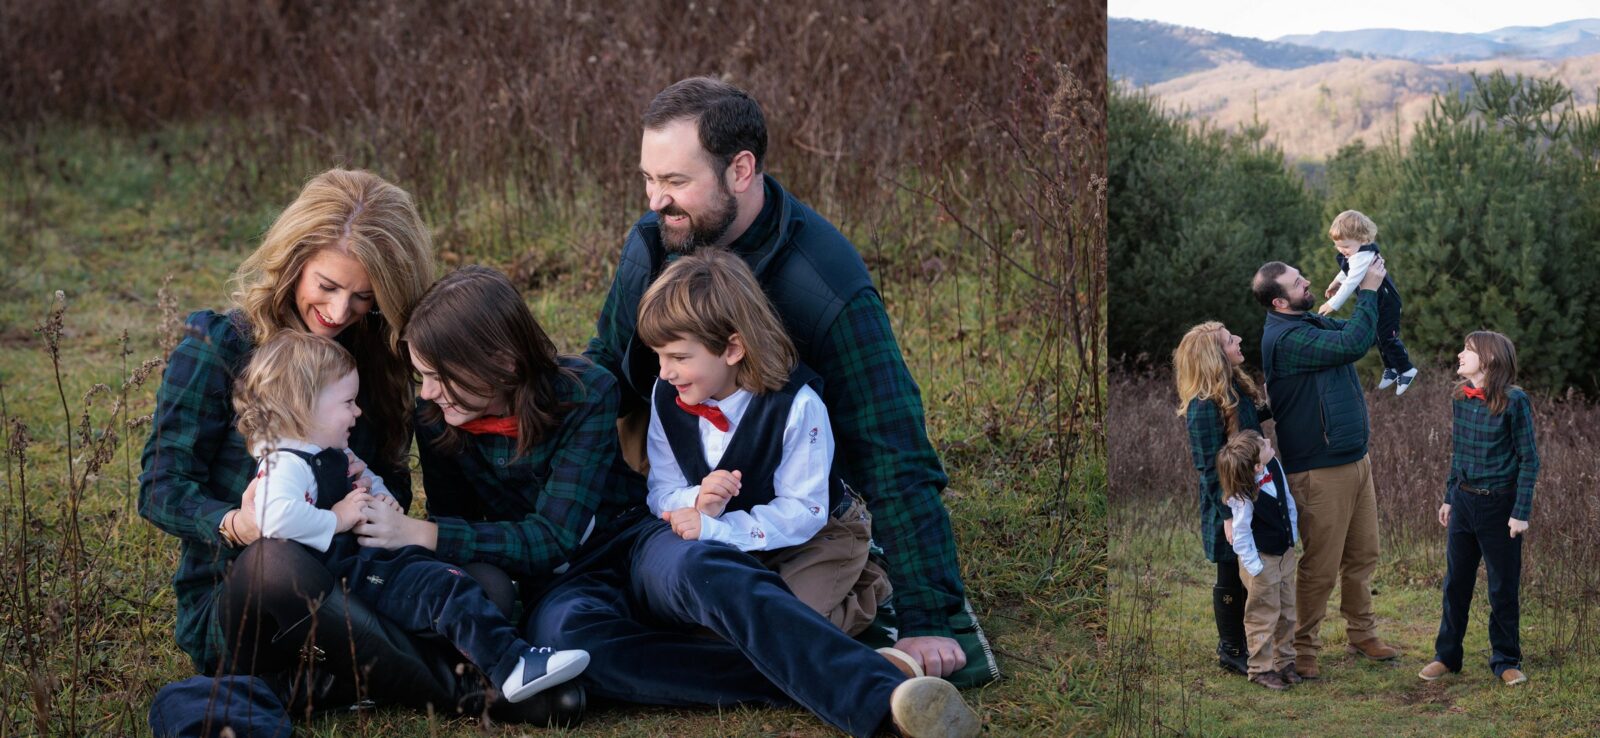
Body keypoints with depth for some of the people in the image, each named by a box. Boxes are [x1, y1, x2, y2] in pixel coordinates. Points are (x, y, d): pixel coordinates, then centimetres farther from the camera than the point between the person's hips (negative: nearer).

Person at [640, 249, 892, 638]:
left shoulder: (796, 404, -30)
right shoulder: (666, 397, -12)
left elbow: (803, 510, -28)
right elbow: (662, 492, -8)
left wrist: (715, 529, -37)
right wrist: (698, 504, -33)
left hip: (815, 537, -6)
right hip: (733, 543, 6)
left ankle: (865, 589, 6)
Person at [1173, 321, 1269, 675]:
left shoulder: (1235, 387, 0)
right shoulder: (1204, 406, -26)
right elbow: (1210, 467, -22)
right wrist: (1227, 515, -21)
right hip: (1228, 505, -8)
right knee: (1231, 579, 7)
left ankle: (1240, 642, 34)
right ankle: (1230, 652, 23)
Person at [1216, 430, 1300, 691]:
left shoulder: (1275, 466, -9)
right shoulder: (1244, 496, -30)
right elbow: (1241, 535, -21)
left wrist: (1293, 536, 11)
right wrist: (1255, 568, -17)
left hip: (1285, 553, 7)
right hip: (1262, 560, -7)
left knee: (1287, 612, 18)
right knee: (1264, 616, 4)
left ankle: (1285, 661, 32)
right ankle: (1261, 669, 18)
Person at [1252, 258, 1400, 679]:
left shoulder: (1311, 324, 11)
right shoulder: (1286, 338, -21)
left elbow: (1361, 330, 17)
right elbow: (1354, 344, -27)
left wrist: (1375, 282, 2)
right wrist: (1369, 291, -18)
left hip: (1355, 460, 9)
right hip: (1321, 471, -9)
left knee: (1363, 556, 16)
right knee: (1321, 567, -1)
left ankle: (1362, 634, 28)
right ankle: (1304, 648, 10)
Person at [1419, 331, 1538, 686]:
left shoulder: (1514, 401, -15)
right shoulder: (1460, 399, 3)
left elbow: (1529, 460, -11)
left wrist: (1521, 512, -13)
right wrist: (1449, 497, 16)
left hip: (1499, 504, -5)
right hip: (1464, 500, 5)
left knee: (1503, 587, 5)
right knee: (1455, 582, 11)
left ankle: (1506, 661, 17)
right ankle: (1447, 656, 20)